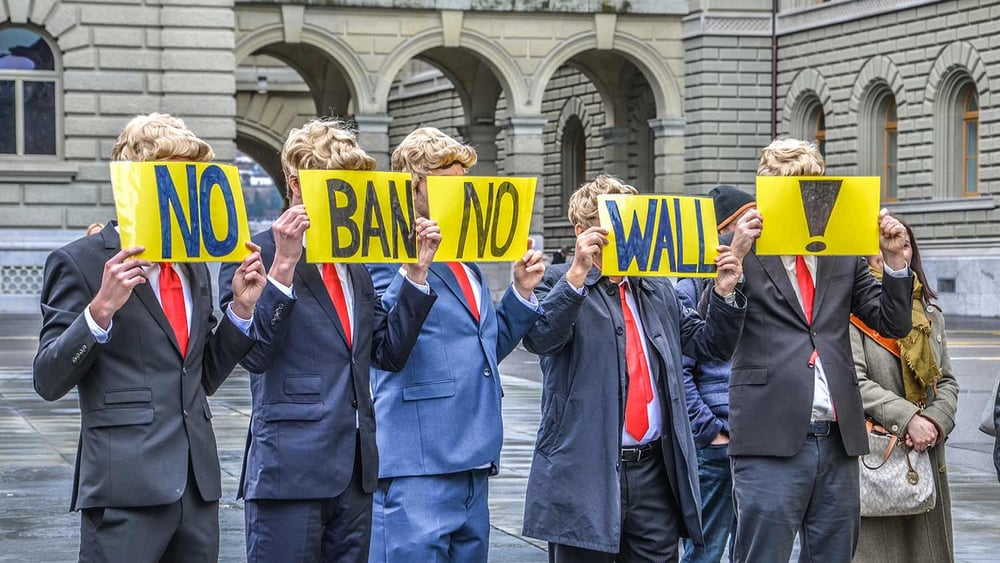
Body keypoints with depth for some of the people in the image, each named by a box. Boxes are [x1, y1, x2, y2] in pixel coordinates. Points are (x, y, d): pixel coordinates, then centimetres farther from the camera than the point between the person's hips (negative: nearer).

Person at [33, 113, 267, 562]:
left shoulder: (194, 267, 18)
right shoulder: (81, 262, -3)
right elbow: (49, 382, -8)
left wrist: (241, 308, 8)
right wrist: (101, 308, -21)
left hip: (198, 484, 6)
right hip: (126, 488, -6)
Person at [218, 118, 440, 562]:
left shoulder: (354, 265, 18)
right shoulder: (256, 256, -4)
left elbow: (389, 353, 13)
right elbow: (255, 354, -16)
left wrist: (417, 271, 6)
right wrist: (283, 264, -22)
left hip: (354, 469, 7)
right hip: (289, 468, -7)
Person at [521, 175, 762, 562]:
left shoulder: (659, 291, 18)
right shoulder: (563, 284, 1)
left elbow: (710, 345, 19)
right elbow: (539, 337, -19)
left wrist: (724, 293, 2)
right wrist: (578, 272, -29)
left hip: (655, 471, 5)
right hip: (586, 473, -5)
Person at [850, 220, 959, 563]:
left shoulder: (929, 314, 17)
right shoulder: (853, 311, -4)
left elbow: (948, 382, 14)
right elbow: (854, 382, -13)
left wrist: (936, 421, -6)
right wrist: (907, 419, -20)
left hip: (926, 457, 6)